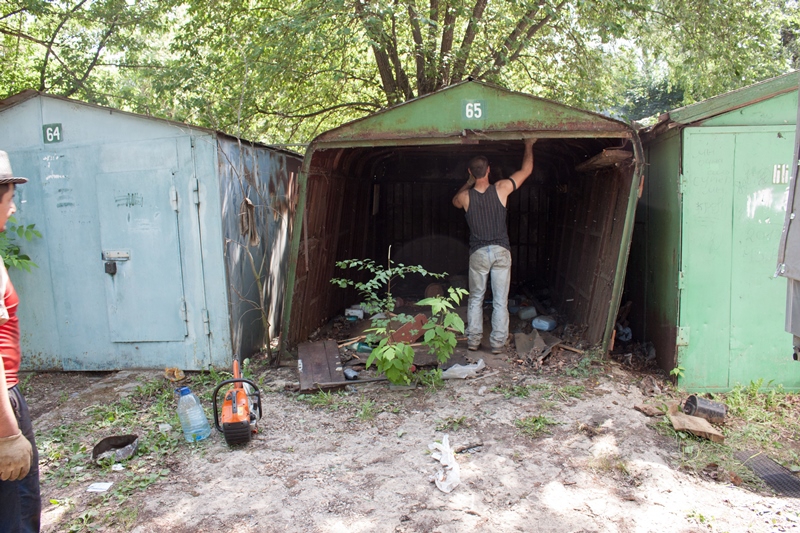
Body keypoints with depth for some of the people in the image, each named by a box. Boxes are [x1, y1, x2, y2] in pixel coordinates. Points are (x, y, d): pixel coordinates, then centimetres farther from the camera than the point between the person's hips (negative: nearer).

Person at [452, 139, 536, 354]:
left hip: (478, 253, 1)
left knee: (475, 298, 13)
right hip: (501, 251, 0)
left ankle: (473, 340, 14)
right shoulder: (501, 189, -8)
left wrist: (469, 182, 26)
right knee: (500, 301, 5)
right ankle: (498, 342, 8)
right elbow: (526, 170, 6)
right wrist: (529, 145, 20)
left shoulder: (465, 197, -6)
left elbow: (455, 201, 21)